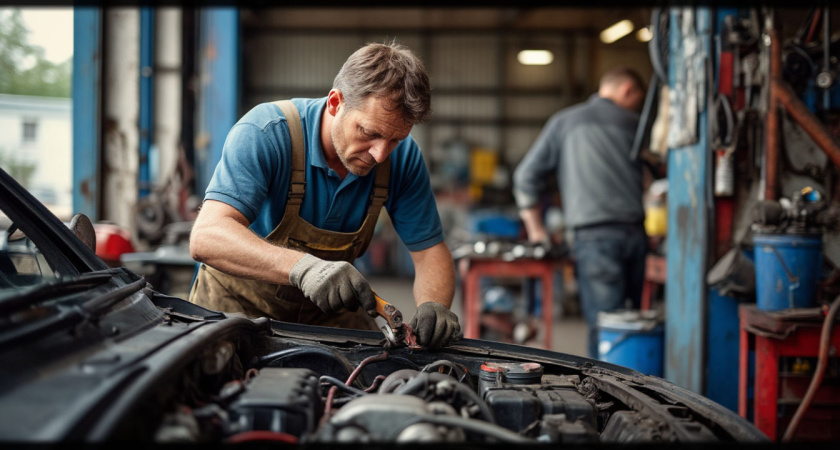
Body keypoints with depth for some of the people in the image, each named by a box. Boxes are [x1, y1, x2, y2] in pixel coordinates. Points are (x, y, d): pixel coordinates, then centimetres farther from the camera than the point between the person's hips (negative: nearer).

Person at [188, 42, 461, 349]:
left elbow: (429, 249, -5)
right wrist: (302, 266, -55)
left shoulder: (402, 156, -13)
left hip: (327, 306, 3)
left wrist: (433, 306, -28)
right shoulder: (266, 133, -28)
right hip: (240, 301, -3)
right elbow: (206, 237, -39)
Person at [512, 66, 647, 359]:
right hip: (635, 233, 2)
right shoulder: (633, 124, 17)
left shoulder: (564, 122, 13)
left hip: (593, 236, -2)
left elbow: (526, 176, 11)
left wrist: (536, 230, 18)